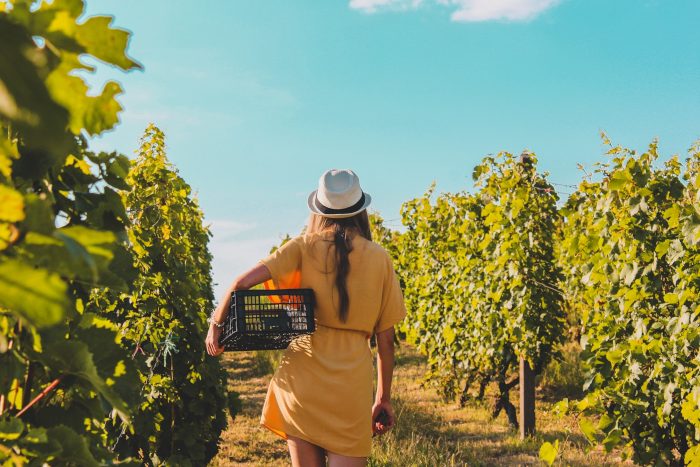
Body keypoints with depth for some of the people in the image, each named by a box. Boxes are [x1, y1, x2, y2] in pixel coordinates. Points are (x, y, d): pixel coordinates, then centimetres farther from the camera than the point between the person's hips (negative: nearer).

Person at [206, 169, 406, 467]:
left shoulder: (305, 247, 3)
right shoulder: (379, 258, 6)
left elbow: (243, 282, -8)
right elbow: (386, 339, 8)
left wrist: (216, 323, 8)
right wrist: (383, 398, 16)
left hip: (303, 372, 0)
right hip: (352, 381, 0)